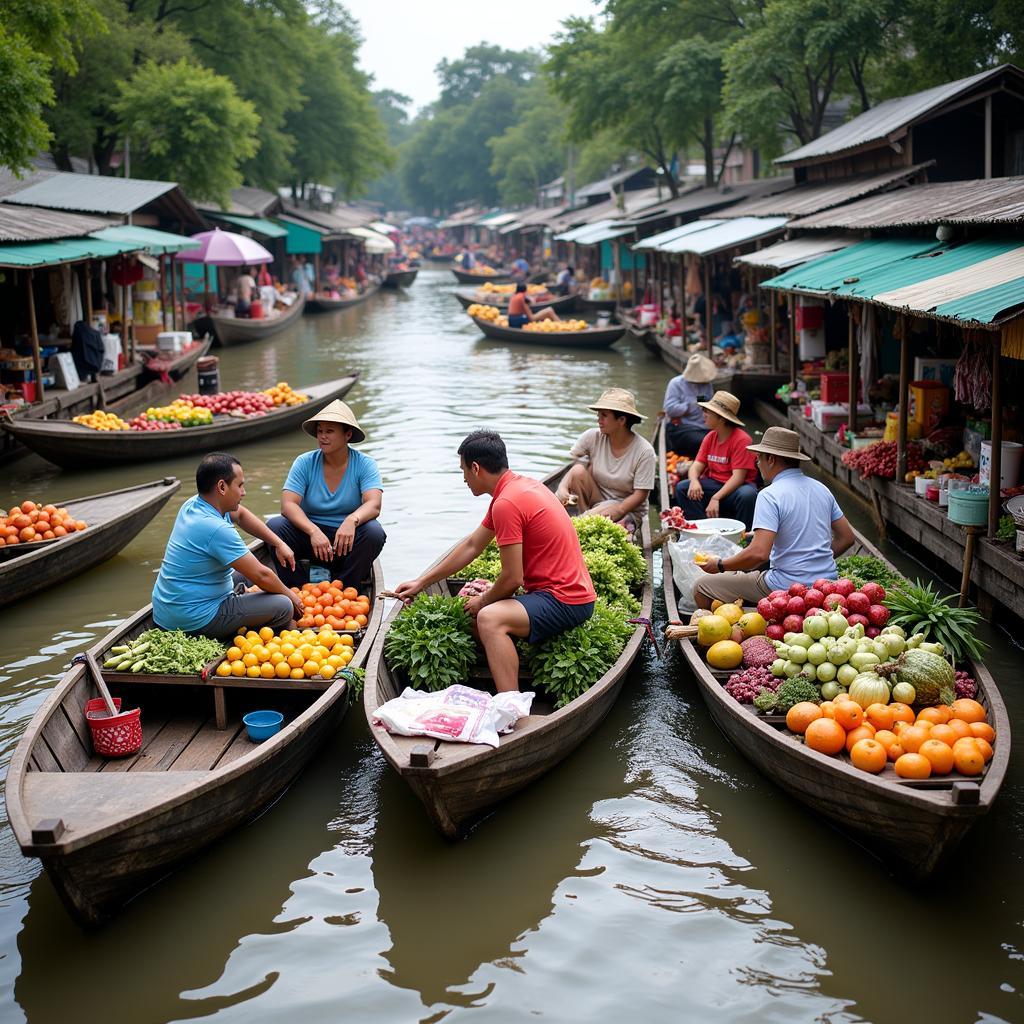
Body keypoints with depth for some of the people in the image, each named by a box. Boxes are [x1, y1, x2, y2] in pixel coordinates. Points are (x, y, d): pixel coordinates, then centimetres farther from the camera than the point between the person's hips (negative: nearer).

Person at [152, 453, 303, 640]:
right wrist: (290, 595, -2)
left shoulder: (193, 503, 3)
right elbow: (261, 575, -19)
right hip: (195, 622, -10)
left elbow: (241, 515, 20)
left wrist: (279, 543, 13)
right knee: (284, 606, -14)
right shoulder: (217, 529, -25)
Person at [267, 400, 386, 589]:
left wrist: (352, 520, -45)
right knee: (274, 526, -24)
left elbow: (374, 505, -21)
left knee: (374, 531, -31)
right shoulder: (305, 463, -3)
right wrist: (314, 531, -33)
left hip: (347, 540, -1)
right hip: (310, 536, 1)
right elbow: (288, 504, -15)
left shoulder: (364, 465, -6)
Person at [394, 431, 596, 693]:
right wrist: (421, 582, 24)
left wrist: (483, 601, 2)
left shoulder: (507, 503, -20)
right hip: (573, 592, 11)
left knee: (489, 618, -30)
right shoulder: (520, 486, 13)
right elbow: (472, 545, 21)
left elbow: (513, 578, -19)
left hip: (565, 602, -11)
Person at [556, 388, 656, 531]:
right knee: (578, 470, -22)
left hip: (628, 509, -5)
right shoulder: (593, 437, -7)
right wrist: (562, 487, -31)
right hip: (597, 502, 5)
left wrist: (617, 510, -31)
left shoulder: (644, 452, -16)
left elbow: (640, 495, -16)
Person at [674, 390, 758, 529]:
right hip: (713, 483, 6)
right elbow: (697, 465, 3)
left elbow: (738, 476, -21)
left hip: (737, 486, -6)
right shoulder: (710, 437, 7)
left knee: (747, 495, -38)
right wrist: (694, 481, -23)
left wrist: (716, 498, -31)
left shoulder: (742, 440, -15)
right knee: (682, 488, -15)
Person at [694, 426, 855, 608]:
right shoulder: (821, 489, 8)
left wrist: (721, 565, -11)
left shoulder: (770, 495, -16)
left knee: (702, 588, 1)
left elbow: (759, 553, -25)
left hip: (788, 587, -8)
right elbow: (847, 537, 14)